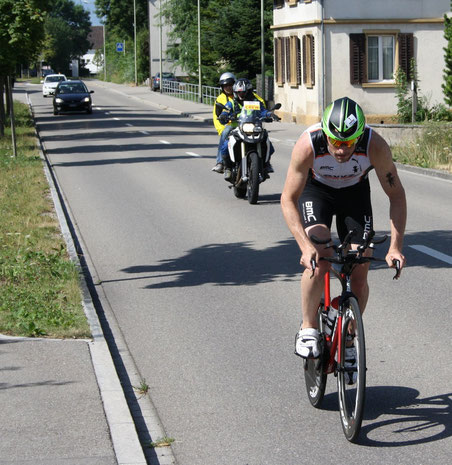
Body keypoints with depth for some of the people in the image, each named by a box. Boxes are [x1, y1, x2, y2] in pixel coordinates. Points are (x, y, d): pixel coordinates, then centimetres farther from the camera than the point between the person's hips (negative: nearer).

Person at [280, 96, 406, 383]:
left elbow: (396, 194, -23)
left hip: (355, 192, 1)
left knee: (359, 273, -8)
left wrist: (396, 247, -32)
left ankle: (348, 342, 12)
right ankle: (308, 329, -6)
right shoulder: (308, 145, -36)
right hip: (316, 189, -1)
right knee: (319, 260, -25)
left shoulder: (375, 146, -34)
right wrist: (305, 246, -42)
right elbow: (288, 199, -29)